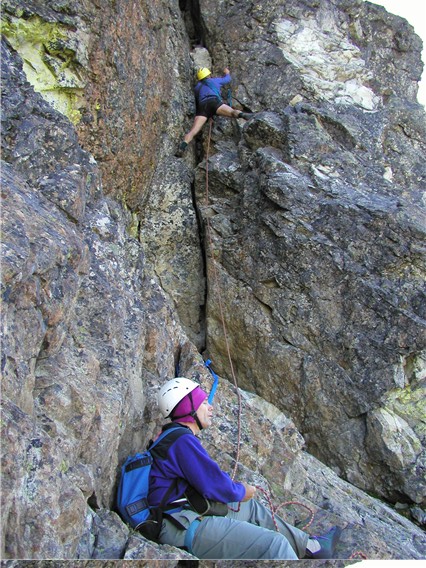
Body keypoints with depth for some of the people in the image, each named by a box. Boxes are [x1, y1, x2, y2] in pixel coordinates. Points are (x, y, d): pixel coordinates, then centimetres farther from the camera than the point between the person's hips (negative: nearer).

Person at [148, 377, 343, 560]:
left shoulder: (172, 437, 15)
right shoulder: (182, 441, -19)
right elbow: (216, 488, -22)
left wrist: (233, 484, 8)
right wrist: (242, 491, -2)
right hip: (185, 529, -11)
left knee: (251, 507, 26)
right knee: (275, 544, -16)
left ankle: (311, 545, 37)